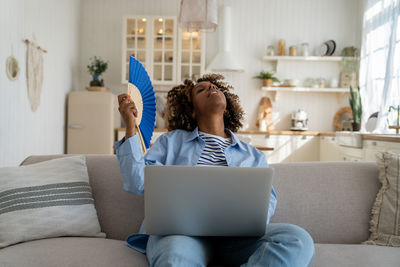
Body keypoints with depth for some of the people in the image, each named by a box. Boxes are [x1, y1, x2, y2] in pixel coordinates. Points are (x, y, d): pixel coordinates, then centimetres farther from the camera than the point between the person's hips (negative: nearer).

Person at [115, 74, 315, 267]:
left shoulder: (253, 156, 25)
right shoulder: (172, 141, 21)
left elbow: (266, 201, 13)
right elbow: (137, 183, 8)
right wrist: (131, 126, 3)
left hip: (233, 236, 4)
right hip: (180, 228, -3)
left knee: (299, 240, -28)